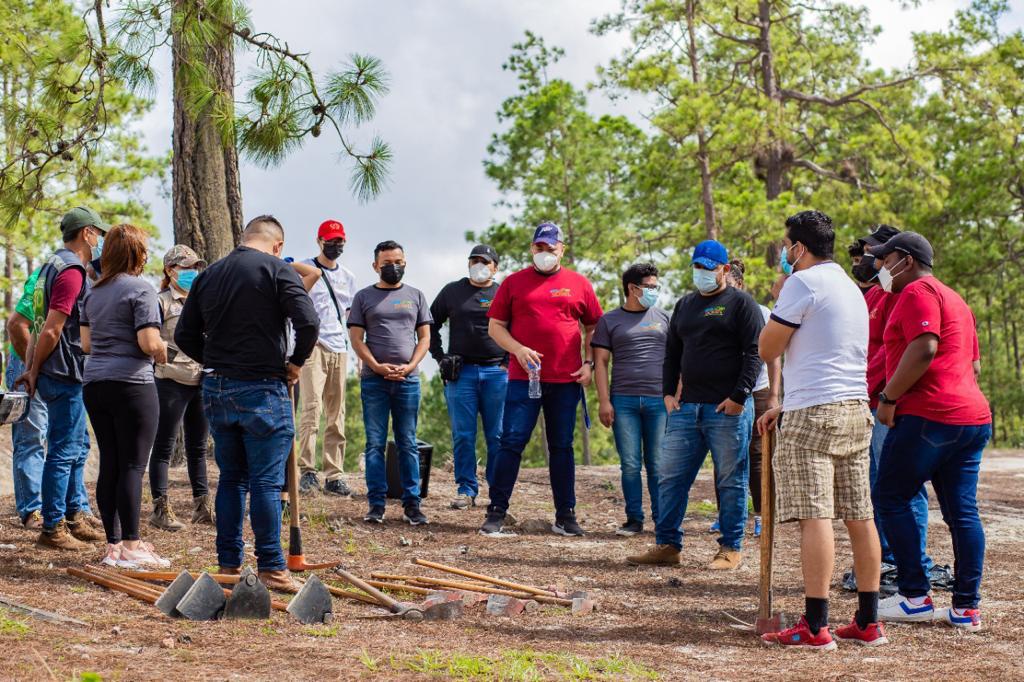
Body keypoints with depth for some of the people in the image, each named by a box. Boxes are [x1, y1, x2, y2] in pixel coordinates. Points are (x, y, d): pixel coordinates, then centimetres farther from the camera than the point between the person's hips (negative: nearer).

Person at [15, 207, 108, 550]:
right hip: (65, 374, -10)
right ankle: (52, 529, 1)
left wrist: (31, 368, 12)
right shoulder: (72, 271, -17)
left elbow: (40, 325, 15)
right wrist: (34, 371, -9)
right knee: (63, 452, -4)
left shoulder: (54, 265, 15)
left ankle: (77, 515, 25)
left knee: (78, 447, 18)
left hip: (66, 376, 10)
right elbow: (50, 330, -20)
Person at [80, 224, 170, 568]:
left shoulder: (93, 292, 13)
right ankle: (131, 547, -2)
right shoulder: (141, 289, -9)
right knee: (132, 465, -4)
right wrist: (162, 351, 4)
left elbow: (86, 343, 15)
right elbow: (149, 343, -16)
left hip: (94, 383, 7)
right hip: (132, 385, -7)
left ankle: (113, 544, 14)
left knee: (109, 464, 10)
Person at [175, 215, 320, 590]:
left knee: (231, 478, 15)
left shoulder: (208, 275, 11)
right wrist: (297, 361, -3)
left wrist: (214, 362, 15)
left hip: (216, 390, 6)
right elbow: (308, 321, -19)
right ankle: (271, 567, 1)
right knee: (266, 482, -1)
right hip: (262, 390, -6)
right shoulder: (277, 269, -7)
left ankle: (228, 564, 18)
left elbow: (184, 335, 12)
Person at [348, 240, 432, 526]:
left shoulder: (415, 296, 13)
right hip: (373, 380, -1)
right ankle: (376, 504, 2)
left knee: (408, 443, 2)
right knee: (375, 443, 0)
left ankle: (412, 503, 4)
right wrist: (377, 367, -11)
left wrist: (410, 366, -6)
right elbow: (356, 339, 3)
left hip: (408, 380, 1)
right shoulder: (364, 297, 8)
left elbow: (424, 337, 10)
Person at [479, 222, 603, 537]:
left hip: (566, 380, 1)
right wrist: (518, 350, -10)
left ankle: (565, 515, 13)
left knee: (562, 447, 7)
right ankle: (496, 512, 2)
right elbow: (495, 326, 6)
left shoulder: (579, 284, 10)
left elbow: (593, 328, 14)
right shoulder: (513, 283, 7)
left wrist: (589, 363, 2)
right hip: (523, 378, -1)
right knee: (512, 443, -3)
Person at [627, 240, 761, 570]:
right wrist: (668, 392, 11)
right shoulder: (685, 305, 18)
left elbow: (754, 351, -8)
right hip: (686, 407, 6)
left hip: (729, 408, -6)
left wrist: (739, 395, -15)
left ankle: (731, 549, 8)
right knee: (670, 476, 3)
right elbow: (671, 353, 23)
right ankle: (667, 545, 9)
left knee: (731, 480, 0)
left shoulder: (741, 303, -1)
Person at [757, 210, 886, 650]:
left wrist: (777, 303, 9)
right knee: (860, 517, 9)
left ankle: (815, 626, -13)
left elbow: (767, 350, -5)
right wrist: (784, 407, 29)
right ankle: (868, 622, 12)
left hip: (814, 415, -9)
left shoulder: (803, 283, -7)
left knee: (815, 517, -10)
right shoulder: (851, 288, 21)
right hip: (856, 411, 9)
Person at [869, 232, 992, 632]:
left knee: (892, 498, -1)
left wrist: (888, 397, -16)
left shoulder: (918, 292, -6)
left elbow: (924, 348, -21)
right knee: (962, 512, 6)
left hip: (928, 415, -9)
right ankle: (966, 608, 5)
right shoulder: (954, 299, 24)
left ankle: (915, 597, -1)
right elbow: (974, 364, 25)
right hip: (973, 415, 10)